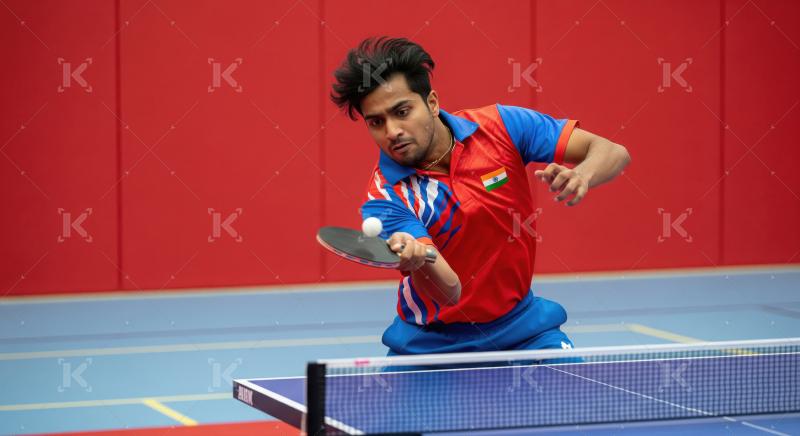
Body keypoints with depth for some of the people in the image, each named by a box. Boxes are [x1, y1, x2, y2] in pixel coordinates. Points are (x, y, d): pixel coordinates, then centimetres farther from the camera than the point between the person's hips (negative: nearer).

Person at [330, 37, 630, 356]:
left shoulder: (500, 127, -13)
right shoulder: (385, 197, -20)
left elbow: (613, 153, -11)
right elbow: (448, 291, -30)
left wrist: (582, 175, -33)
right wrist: (415, 260, -52)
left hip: (519, 326, 2)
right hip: (433, 340, -2)